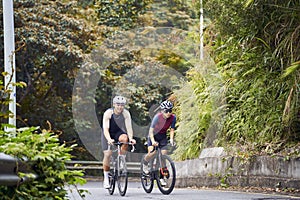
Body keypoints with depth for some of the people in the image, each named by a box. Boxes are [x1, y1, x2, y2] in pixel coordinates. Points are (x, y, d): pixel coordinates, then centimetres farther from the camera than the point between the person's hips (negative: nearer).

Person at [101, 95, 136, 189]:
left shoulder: (126, 113, -20)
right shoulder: (108, 113, -26)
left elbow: (129, 127, -25)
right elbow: (105, 129, -33)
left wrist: (131, 138, -43)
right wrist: (109, 139, -50)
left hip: (119, 132, 2)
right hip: (108, 134, -2)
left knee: (125, 138, -32)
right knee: (107, 154, -13)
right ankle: (106, 178, 0)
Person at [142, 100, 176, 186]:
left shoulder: (173, 117, -17)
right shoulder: (158, 117, -29)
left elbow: (172, 129, -9)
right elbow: (151, 130, -28)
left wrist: (171, 139, -26)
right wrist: (153, 141, -41)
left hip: (163, 136, 4)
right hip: (153, 135, -4)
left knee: (164, 154, -8)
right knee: (152, 152, -24)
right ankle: (145, 164, 9)